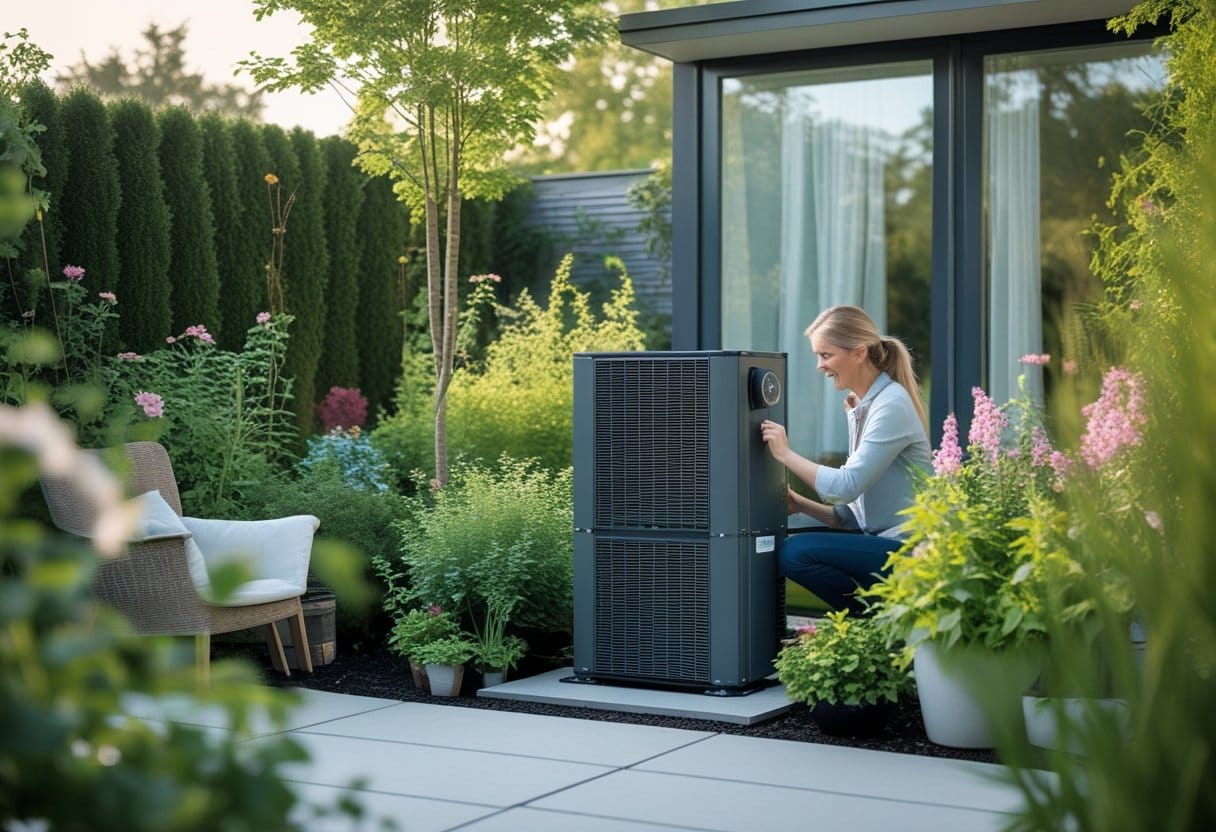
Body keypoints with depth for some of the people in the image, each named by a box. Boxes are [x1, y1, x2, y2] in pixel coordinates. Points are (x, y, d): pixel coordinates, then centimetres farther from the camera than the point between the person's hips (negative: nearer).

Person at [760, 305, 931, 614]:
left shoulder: (891, 406, -14)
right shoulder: (858, 407, 15)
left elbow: (846, 486, -20)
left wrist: (786, 454, -12)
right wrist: (801, 505, 3)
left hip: (907, 551, -10)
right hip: (879, 541, 10)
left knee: (795, 553, -20)